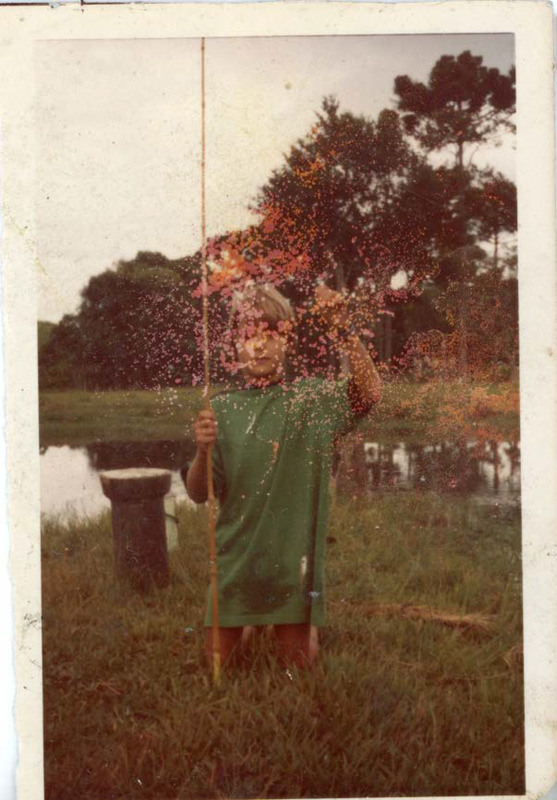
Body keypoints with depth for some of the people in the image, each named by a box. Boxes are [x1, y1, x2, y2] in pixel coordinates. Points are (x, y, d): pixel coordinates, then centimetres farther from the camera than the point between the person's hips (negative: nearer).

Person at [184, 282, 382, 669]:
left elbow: (369, 392, -22)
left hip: (292, 556, -1)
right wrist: (202, 452, -22)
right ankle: (246, 628, 35)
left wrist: (343, 328, -32)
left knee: (299, 666, 10)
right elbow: (198, 493, -2)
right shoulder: (223, 408, 1)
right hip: (236, 558, 2)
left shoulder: (310, 398, -4)